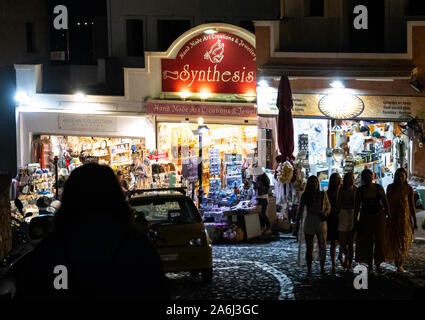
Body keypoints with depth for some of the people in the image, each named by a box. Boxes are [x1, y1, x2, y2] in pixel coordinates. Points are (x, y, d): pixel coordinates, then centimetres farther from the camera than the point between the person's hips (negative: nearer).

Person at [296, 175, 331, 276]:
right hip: (309, 223, 0)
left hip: (321, 222, 0)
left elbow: (328, 206, 11)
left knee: (322, 247, 3)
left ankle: (322, 267, 17)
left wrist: (325, 213, -9)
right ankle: (309, 269, 9)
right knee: (309, 247, 3)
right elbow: (300, 210, 5)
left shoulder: (323, 195, 1)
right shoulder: (305, 196, 0)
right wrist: (297, 222, 3)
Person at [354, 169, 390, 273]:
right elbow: (357, 207, 0)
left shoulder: (379, 188, -5)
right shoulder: (360, 191, -5)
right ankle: (370, 265, 13)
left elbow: (385, 203, 3)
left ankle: (378, 264, 9)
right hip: (366, 217, 0)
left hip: (379, 216, 0)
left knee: (379, 240, 0)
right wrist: (356, 221, -1)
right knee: (367, 242, 3)